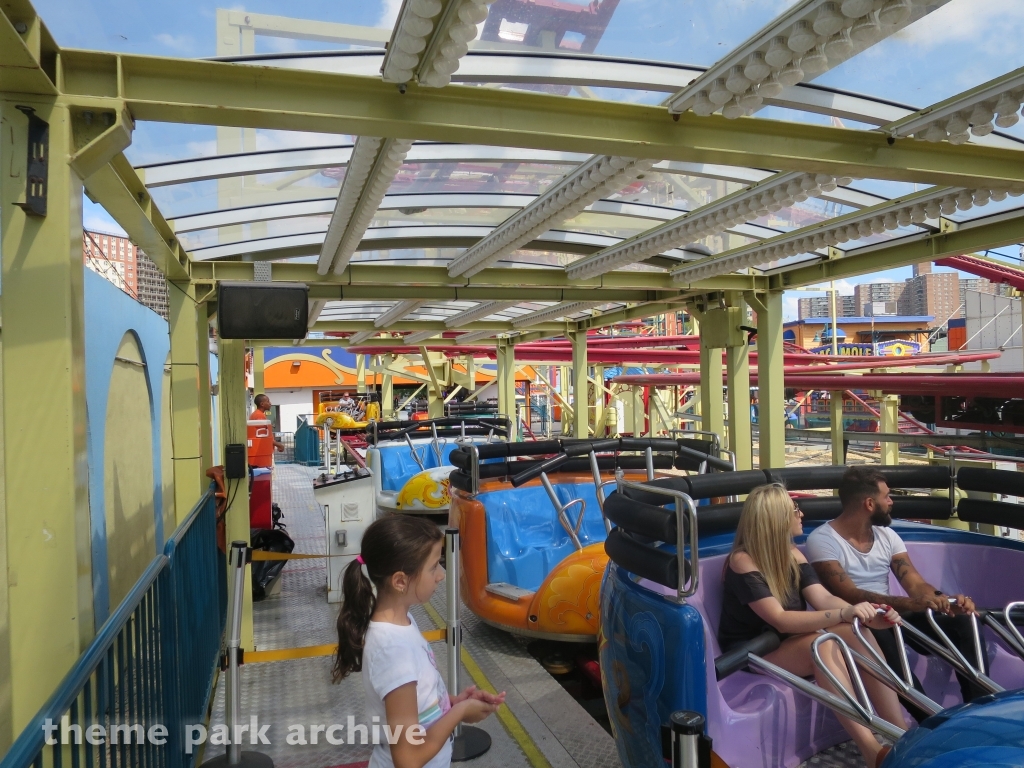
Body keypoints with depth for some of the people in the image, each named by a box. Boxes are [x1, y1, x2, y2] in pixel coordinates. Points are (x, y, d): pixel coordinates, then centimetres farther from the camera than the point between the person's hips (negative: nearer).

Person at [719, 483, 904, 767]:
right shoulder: (742, 561, -21)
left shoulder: (792, 555, 4)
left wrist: (867, 616, -28)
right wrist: (844, 614, -40)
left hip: (790, 641, 7)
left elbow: (824, 598, -8)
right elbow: (781, 620, -29)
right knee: (823, 644, -35)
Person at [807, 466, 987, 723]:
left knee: (963, 621, -13)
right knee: (881, 638, -39)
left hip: (890, 616, 7)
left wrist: (945, 600, -26)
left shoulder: (887, 535, 8)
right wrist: (913, 603, -39)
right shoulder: (823, 540, -15)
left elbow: (915, 583, -2)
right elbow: (850, 596, -26)